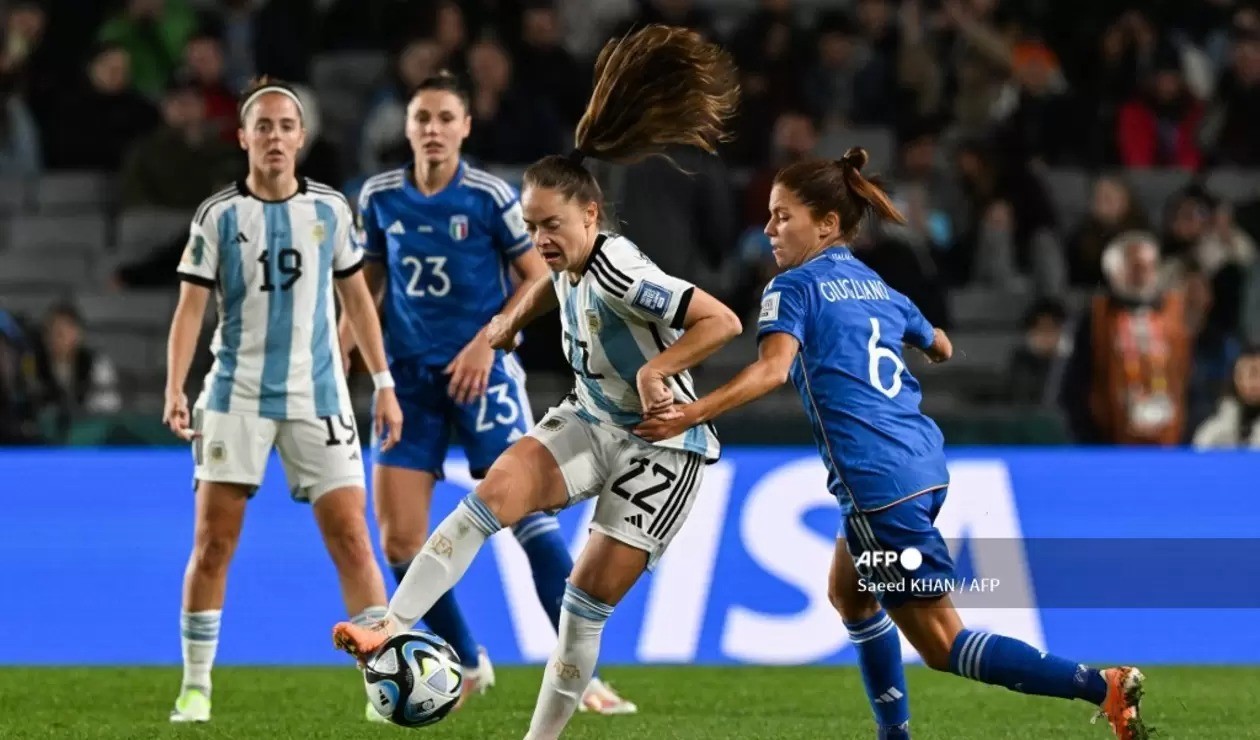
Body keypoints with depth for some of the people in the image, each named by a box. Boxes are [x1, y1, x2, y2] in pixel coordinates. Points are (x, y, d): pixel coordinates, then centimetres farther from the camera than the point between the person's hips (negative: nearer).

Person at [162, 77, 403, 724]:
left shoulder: (329, 209, 5)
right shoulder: (218, 216, -1)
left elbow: (356, 299, 13)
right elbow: (190, 307, -3)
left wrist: (383, 384, 9)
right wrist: (174, 390, -15)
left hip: (317, 397, 1)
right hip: (236, 397, -1)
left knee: (351, 537, -6)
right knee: (212, 542, -2)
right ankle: (195, 687, 7)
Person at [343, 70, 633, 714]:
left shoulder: (489, 196, -7)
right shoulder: (380, 196, 3)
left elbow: (539, 276, -3)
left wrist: (487, 342, -13)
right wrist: (338, 351, 6)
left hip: (480, 372, -4)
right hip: (408, 374, 4)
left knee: (527, 514, -12)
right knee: (399, 540, -2)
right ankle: (467, 666, 16)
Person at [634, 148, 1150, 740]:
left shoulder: (794, 287, -3)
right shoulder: (879, 289, 18)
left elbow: (773, 368, -20)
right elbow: (943, 351, 33)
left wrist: (691, 414, -29)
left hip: (878, 484, -8)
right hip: (924, 463, 8)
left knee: (940, 644, -3)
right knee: (849, 593, 29)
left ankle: (1104, 687, -16)